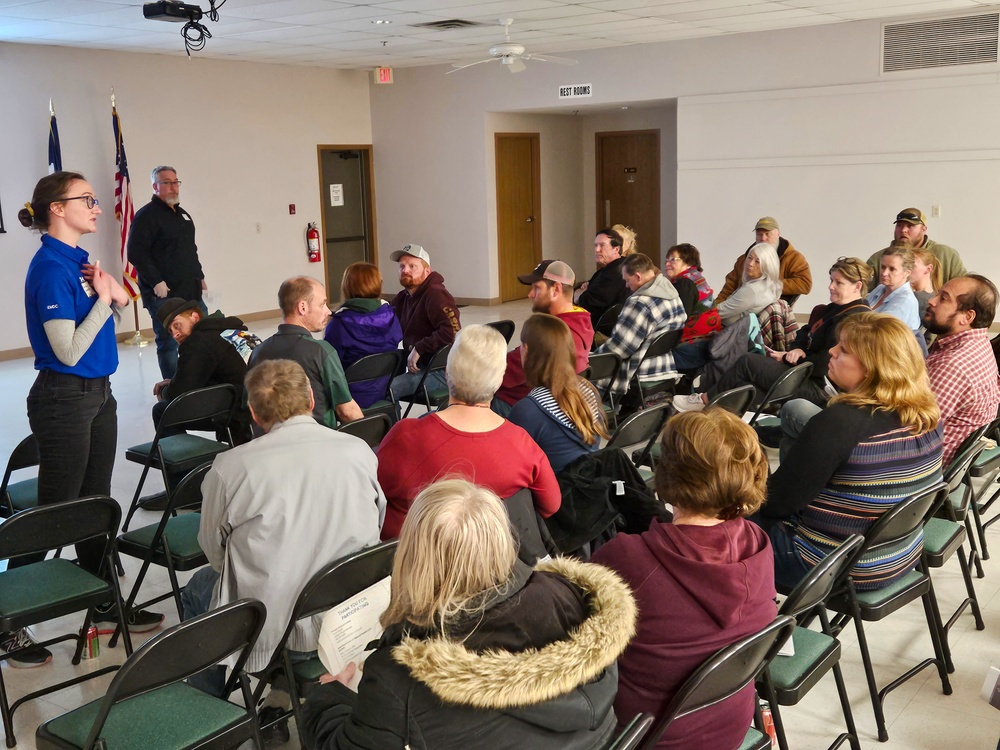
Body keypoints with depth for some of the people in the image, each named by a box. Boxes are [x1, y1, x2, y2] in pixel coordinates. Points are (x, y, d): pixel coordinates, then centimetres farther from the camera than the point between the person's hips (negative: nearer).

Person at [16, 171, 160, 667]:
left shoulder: (80, 259, 9)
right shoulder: (49, 267, -18)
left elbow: (121, 305, 14)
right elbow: (69, 350, -21)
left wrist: (109, 288, -4)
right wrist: (104, 297, -16)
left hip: (98, 393, 9)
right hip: (64, 399, -9)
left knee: (97, 504, 17)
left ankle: (106, 605, 30)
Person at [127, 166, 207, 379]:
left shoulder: (183, 215, 18)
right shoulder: (147, 216, -9)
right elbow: (136, 253, -17)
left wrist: (199, 276, 19)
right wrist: (156, 282, -20)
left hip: (191, 291, 8)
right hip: (164, 294, -8)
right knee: (168, 343, -3)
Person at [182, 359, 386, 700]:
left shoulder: (230, 467, -17)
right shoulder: (359, 451, -10)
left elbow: (213, 551, -2)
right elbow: (377, 523, 4)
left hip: (268, 631, -3)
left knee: (198, 589, 28)